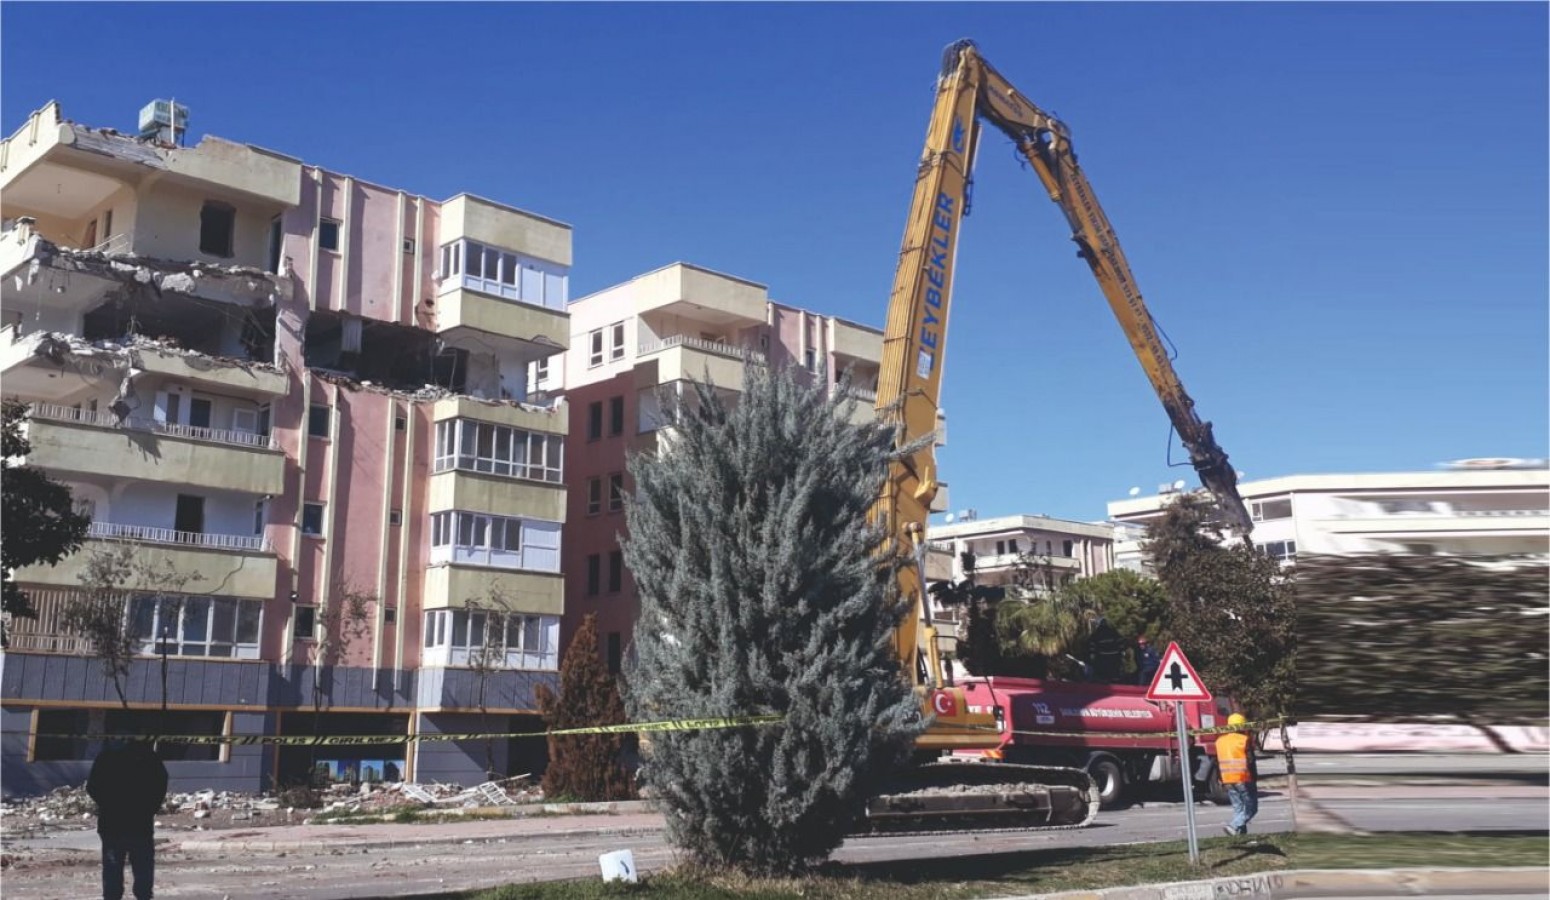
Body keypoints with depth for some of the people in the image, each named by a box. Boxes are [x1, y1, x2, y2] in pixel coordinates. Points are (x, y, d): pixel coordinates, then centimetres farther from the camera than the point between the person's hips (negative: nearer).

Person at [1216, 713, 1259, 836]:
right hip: (1243, 779, -6)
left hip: (1227, 780, 6)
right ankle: (1233, 826, -16)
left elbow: (1217, 762, 12)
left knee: (1238, 808, 13)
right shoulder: (1245, 740, -6)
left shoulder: (1219, 741, 11)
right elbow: (1250, 761, -9)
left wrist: (1221, 780, 17)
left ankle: (1241, 831, 5)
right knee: (1251, 808, 1)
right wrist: (1254, 778, -2)